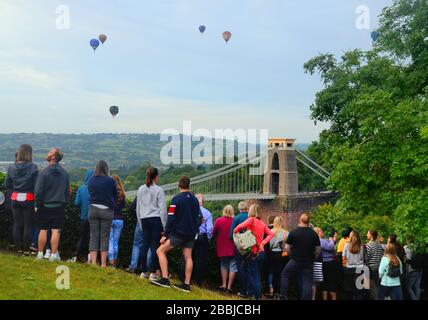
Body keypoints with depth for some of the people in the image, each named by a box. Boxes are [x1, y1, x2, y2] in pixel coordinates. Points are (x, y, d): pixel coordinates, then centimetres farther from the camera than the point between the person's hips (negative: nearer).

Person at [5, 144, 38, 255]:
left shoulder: (11, 167, -1)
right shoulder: (33, 167, -13)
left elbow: (7, 185, 6)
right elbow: (36, 186, -14)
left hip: (15, 199, 4)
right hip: (28, 199, -3)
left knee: (17, 224, 12)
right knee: (28, 225, 5)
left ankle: (18, 248, 18)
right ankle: (26, 249, 8)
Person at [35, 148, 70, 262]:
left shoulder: (44, 172, -12)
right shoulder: (65, 173, 3)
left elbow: (38, 191, -11)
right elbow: (68, 191, 9)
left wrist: (38, 205, 0)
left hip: (45, 206, -2)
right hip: (59, 206, 2)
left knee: (43, 230, 7)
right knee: (55, 231, 2)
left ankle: (40, 254, 14)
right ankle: (54, 255, 2)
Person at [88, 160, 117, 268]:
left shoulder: (91, 180, 1)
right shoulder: (110, 181, -7)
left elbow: (90, 193, 13)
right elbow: (115, 196, 3)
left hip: (93, 209, 2)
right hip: (107, 210, -2)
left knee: (93, 236, 7)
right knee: (105, 237, 3)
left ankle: (93, 262, 1)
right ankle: (103, 263, 1)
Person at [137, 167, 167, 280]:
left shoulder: (141, 189, 9)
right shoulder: (159, 190, -6)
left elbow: (138, 208, 14)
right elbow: (162, 209, -7)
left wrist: (141, 223, 22)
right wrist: (164, 226, -2)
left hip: (144, 220, 5)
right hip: (156, 219, -5)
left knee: (145, 244, 8)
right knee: (155, 245, -3)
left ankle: (144, 271, 11)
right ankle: (154, 272, -3)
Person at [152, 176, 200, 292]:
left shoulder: (176, 199, -11)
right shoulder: (195, 199, 7)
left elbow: (171, 218, -13)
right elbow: (198, 217, 14)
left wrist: (165, 235, -10)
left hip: (178, 233, -6)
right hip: (191, 234, 6)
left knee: (160, 251, 0)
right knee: (188, 257, 8)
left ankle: (165, 279, -7)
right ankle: (186, 284, 6)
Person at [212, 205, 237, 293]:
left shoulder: (219, 220, -8)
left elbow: (214, 233, -1)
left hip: (222, 248, 2)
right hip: (233, 248, -2)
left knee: (224, 265, 19)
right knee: (233, 266, 6)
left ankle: (224, 285, 15)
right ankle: (229, 287, 2)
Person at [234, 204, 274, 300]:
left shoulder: (251, 220, -10)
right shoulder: (262, 223, 8)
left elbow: (241, 226, -28)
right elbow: (271, 234, 6)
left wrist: (235, 231, -10)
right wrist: (263, 242, 1)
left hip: (254, 252, -6)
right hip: (261, 251, 6)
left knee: (253, 276, 0)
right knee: (258, 274, 17)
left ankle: (258, 296, -3)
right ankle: (259, 294, 23)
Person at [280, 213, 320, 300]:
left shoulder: (293, 232, -6)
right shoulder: (314, 234, 0)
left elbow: (287, 248, -4)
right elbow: (318, 250, 3)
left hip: (295, 261, -1)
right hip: (309, 263, 2)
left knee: (285, 275, 17)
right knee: (307, 282, 5)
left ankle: (283, 296, 14)